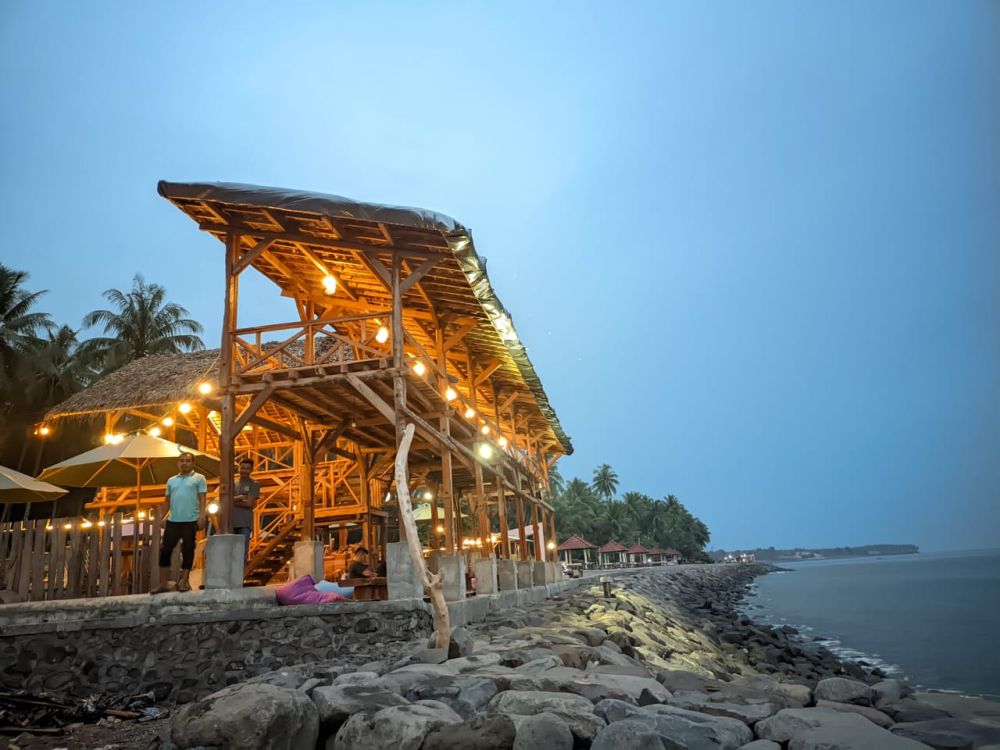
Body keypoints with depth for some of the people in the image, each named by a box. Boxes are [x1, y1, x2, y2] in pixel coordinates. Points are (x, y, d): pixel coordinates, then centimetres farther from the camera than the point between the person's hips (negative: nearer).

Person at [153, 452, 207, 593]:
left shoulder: (199, 478, 3)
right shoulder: (171, 480, 16)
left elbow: (202, 499, -3)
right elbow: (167, 500, 17)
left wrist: (202, 516, -13)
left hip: (190, 521, -4)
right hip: (172, 521, 5)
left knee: (187, 551, 1)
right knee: (165, 550, 3)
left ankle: (184, 581, 9)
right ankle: (164, 583, 9)